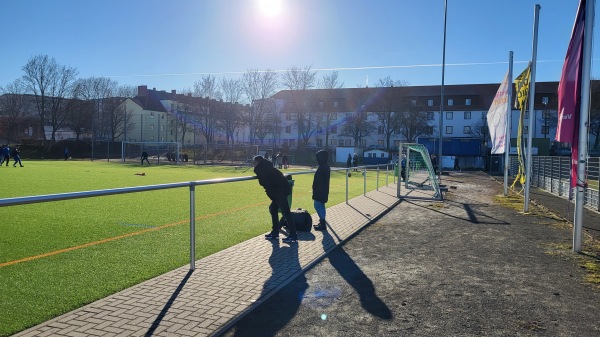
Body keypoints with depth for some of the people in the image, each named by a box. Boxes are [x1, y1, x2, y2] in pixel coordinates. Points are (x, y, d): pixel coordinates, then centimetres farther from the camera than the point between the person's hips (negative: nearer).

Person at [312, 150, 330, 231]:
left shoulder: (322, 167, -22)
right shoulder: (326, 166, 11)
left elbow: (318, 180, -23)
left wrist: (315, 191, -19)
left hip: (320, 190, -10)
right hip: (324, 190, 10)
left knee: (317, 205, -6)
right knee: (321, 205, 16)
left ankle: (323, 224, -5)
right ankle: (322, 222, 23)